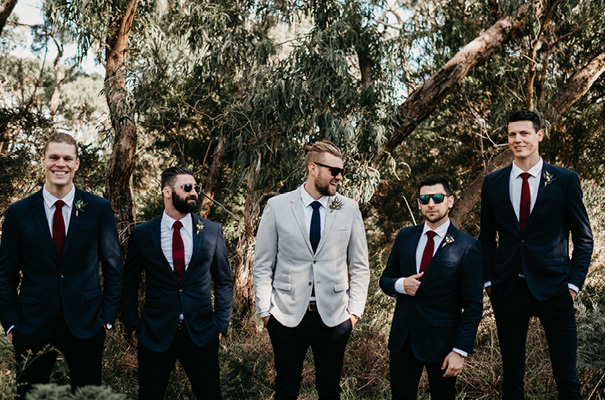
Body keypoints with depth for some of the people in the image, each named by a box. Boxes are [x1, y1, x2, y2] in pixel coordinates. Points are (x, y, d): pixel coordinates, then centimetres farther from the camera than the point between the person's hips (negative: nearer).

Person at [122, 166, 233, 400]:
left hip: (201, 334, 1)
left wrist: (220, 325, 1)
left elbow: (224, 282, 9)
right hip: (155, 335, 0)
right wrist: (132, 326, 1)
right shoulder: (141, 234, 1)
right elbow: (129, 284, 8)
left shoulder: (212, 231, 3)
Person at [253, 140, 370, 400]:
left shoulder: (349, 209, 1)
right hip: (287, 316, -1)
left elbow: (360, 267, 7)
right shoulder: (277, 206, -3)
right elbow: (262, 265, 1)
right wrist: (265, 310, -2)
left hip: (334, 317, 1)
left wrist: (355, 310, 1)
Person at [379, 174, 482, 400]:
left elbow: (473, 305, -8)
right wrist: (400, 285, -10)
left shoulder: (467, 246, -8)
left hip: (442, 343, -4)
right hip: (403, 339, 4)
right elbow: (385, 280, 14)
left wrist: (460, 351, -14)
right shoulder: (405, 237, 6)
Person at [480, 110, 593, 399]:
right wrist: (488, 280, 4)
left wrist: (574, 282, -3)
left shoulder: (565, 180, 0)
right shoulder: (493, 183, 6)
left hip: (553, 289, -2)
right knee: (511, 374, 12)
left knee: (566, 375, 2)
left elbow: (584, 238, 4)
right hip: (508, 289, 2)